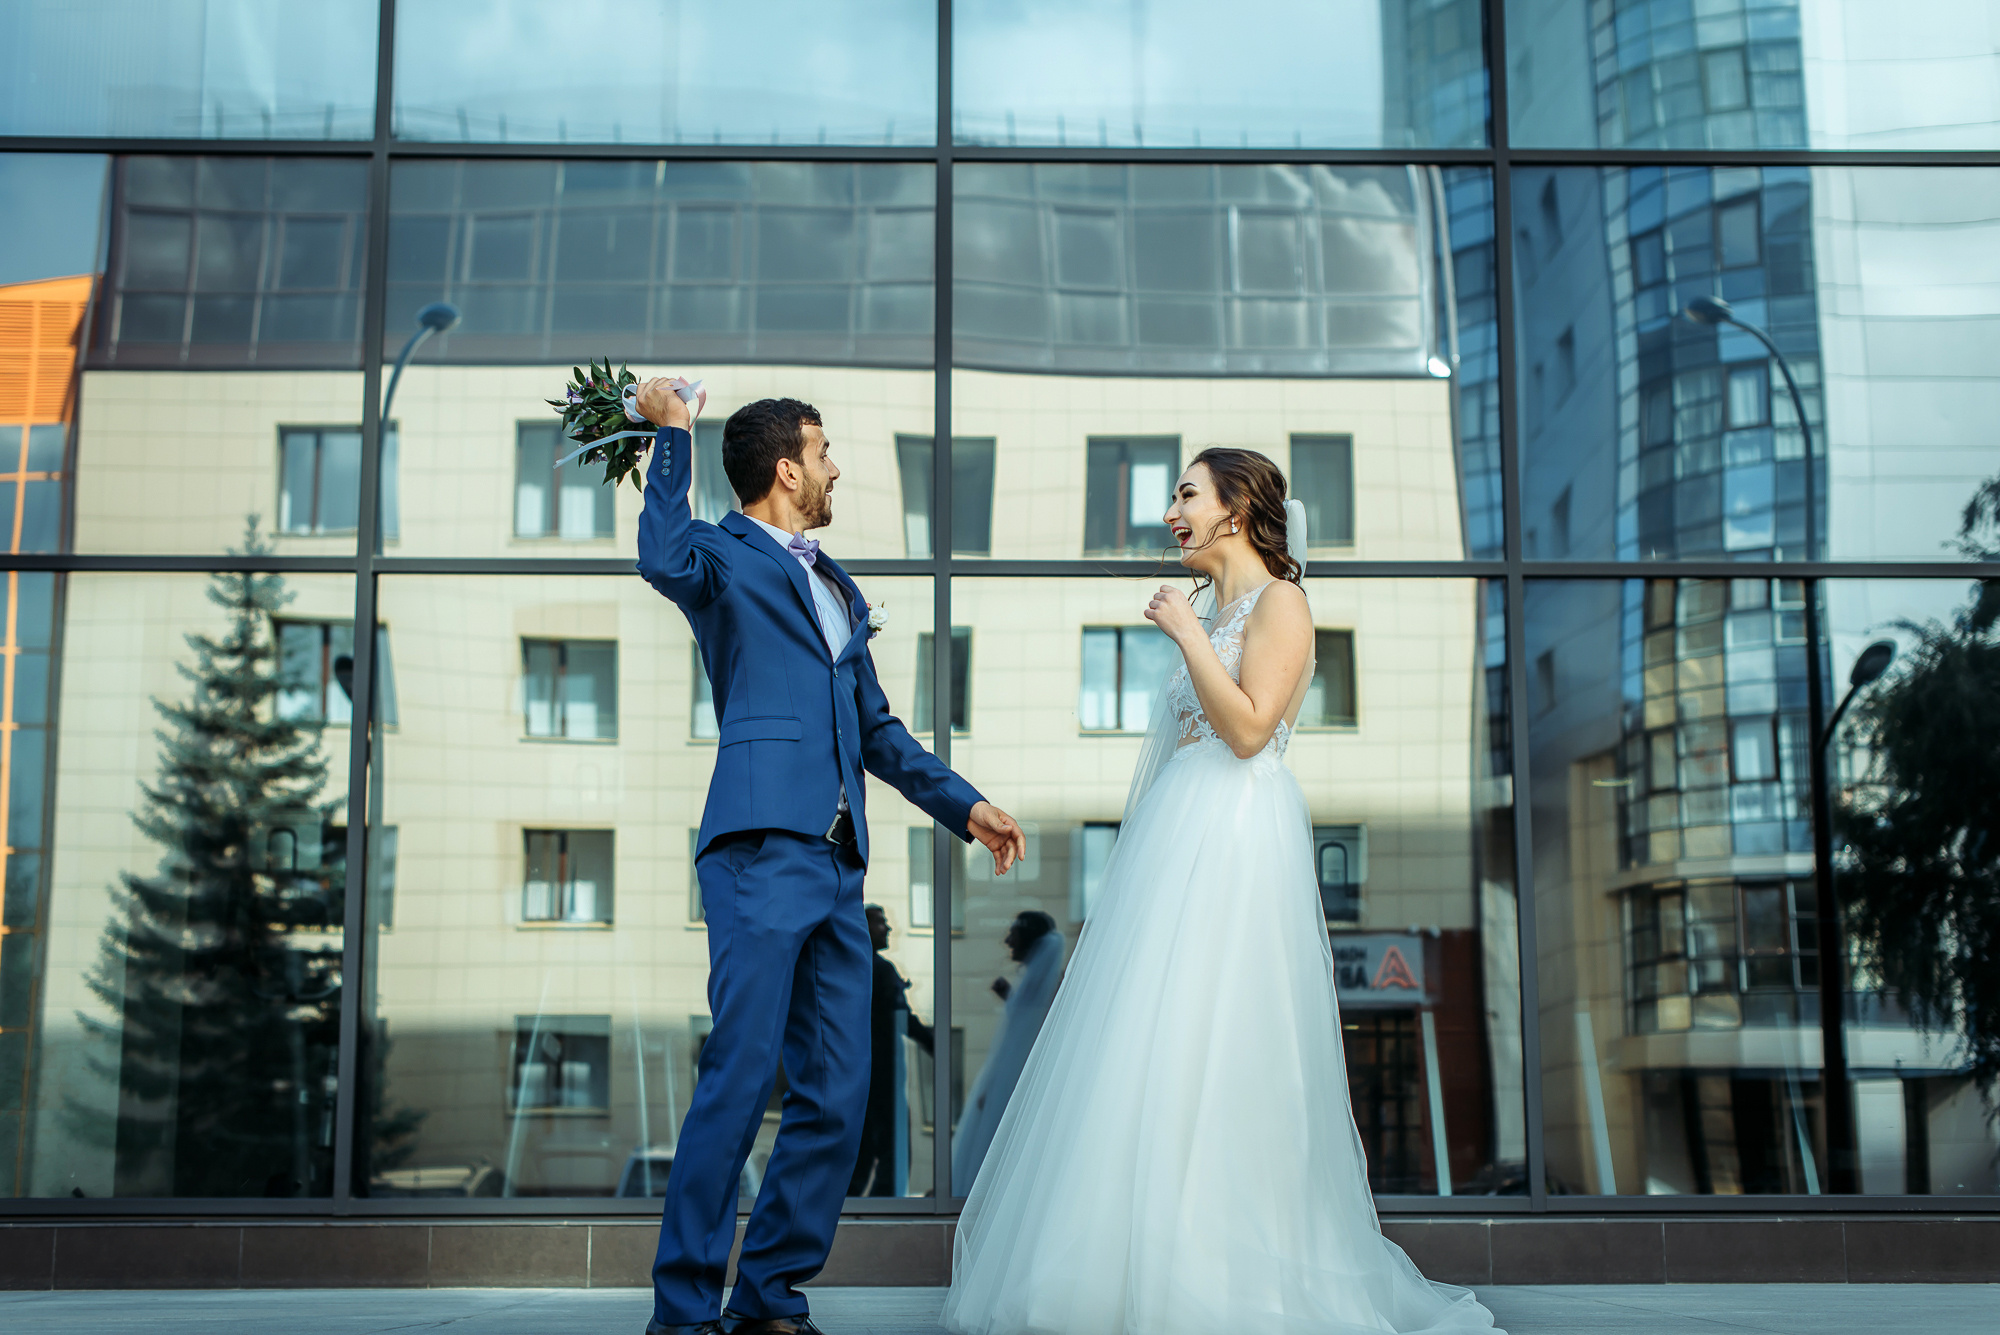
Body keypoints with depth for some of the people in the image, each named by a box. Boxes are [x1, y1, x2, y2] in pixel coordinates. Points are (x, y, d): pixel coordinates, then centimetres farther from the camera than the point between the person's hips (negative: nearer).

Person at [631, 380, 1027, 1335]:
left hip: (836, 864, 8)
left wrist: (962, 805, 24)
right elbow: (663, 560, -22)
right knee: (740, 1077, -10)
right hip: (762, 850, -8)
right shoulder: (726, 557, 4)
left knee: (836, 1095, 6)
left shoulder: (839, 590, 27)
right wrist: (672, 433, -13)